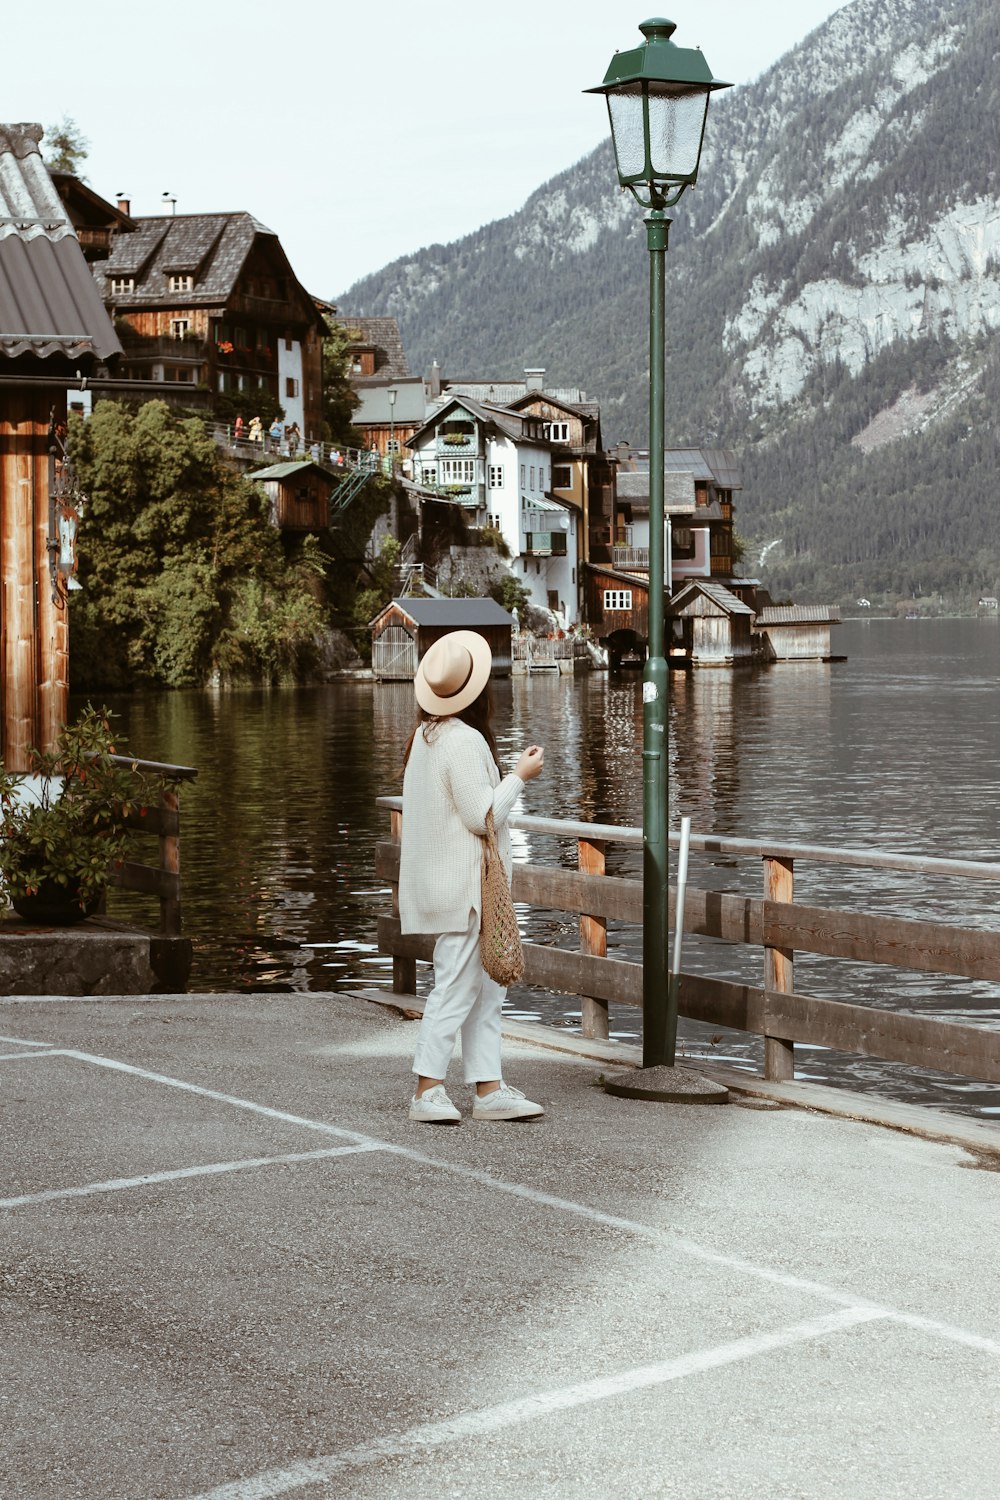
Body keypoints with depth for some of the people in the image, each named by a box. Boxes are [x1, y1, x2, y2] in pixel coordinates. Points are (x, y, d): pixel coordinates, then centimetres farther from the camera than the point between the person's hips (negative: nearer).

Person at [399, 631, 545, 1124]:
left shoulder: (425, 734, 11)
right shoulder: (464, 741, -20)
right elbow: (482, 816, -19)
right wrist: (519, 776, -8)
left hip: (442, 880, 10)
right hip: (463, 885, -10)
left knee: (486, 988, 11)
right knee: (456, 985, -5)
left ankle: (488, 1087, 12)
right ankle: (427, 1089, -1)